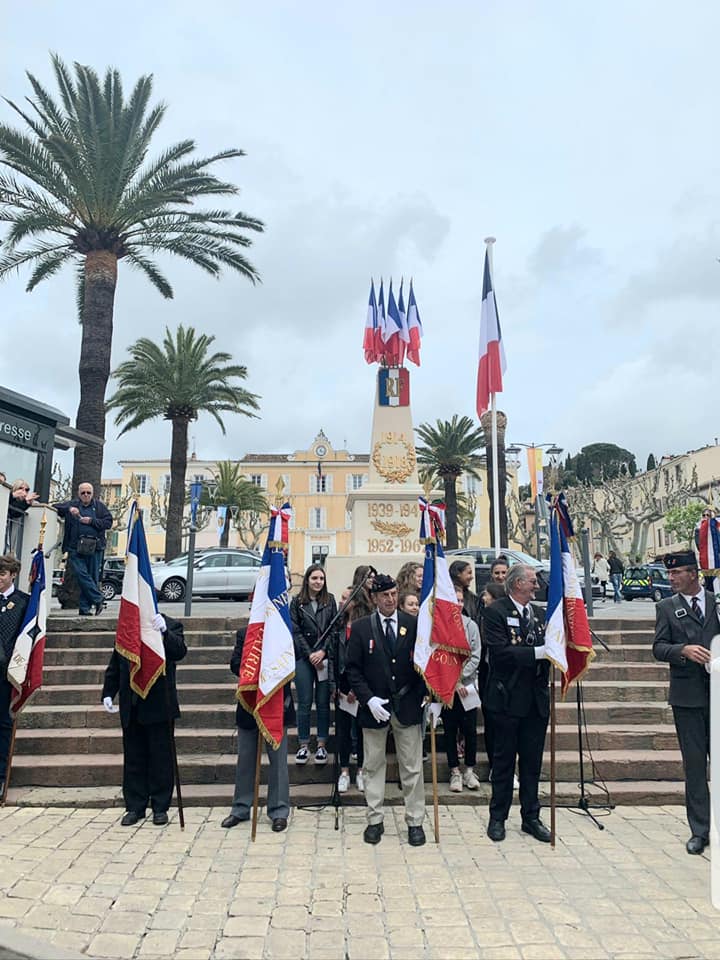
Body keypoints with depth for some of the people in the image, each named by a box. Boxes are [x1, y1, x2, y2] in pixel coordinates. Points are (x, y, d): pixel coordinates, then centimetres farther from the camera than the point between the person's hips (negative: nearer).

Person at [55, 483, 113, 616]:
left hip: (95, 547, 0)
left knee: (93, 577, 0)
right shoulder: (72, 504, 14)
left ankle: (85, 608, 8)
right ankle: (98, 600, -2)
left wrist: (91, 521, -8)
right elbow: (56, 508, 5)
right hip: (76, 548, 0)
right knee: (82, 575, -13)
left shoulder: (99, 506, 12)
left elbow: (108, 522, 4)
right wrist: (69, 509, -11)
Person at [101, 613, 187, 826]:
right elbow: (114, 666, 12)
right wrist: (108, 693, 4)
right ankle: (135, 807, 25)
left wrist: (164, 631, -34)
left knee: (161, 758, 7)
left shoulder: (170, 626, -4)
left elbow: (179, 652, -21)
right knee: (133, 759, 12)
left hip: (159, 706, -3)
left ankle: (160, 807, 20)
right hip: (131, 706, 4)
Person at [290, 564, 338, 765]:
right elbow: (295, 632, -1)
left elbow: (335, 629, 2)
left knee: (323, 702, 5)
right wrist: (310, 654, -9)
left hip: (325, 657, 1)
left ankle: (321, 745, 14)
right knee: (304, 703, 3)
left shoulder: (330, 601, 5)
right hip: (304, 658, -1)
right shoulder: (297, 602, 2)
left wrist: (323, 652, -9)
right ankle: (304, 746, 13)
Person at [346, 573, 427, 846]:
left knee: (412, 767, 8)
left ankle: (415, 822, 21)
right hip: (374, 706, 0)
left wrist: (426, 695, -7)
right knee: (374, 765, 11)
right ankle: (375, 820, 25)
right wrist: (368, 699, -12)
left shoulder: (413, 624, -1)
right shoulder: (360, 627, -2)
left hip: (408, 706, 0)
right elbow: (353, 668, -2)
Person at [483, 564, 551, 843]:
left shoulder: (539, 613, 11)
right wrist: (537, 653, -24)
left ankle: (531, 817, 27)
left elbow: (545, 651, 13)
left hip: (536, 699, 6)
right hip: (508, 698, -6)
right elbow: (500, 651, -21)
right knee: (504, 759, 7)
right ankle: (497, 818, 21)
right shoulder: (495, 612, -10)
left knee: (532, 761, 14)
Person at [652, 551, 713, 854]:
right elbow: (658, 647, -1)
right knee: (694, 763, 6)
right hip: (687, 695, 0)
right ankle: (699, 831, 17)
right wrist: (684, 650, -19)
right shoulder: (666, 607, 5)